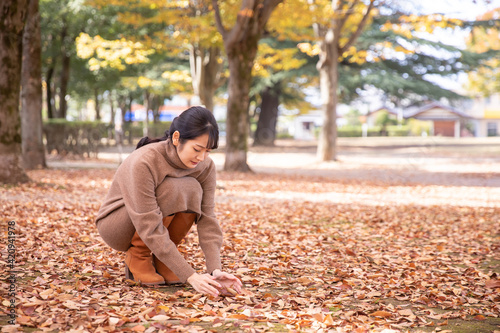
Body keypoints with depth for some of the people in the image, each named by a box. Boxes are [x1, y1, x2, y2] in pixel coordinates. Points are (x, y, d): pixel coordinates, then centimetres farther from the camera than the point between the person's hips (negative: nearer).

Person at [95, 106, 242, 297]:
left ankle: (159, 260, -5)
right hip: (116, 227, -5)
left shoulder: (205, 166, -15)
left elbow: (207, 220, -17)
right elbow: (150, 228, -35)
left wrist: (215, 270, -32)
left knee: (193, 190, -24)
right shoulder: (143, 162, -33)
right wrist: (190, 276, -38)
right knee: (172, 190, -32)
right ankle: (137, 258, -11)